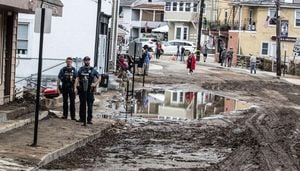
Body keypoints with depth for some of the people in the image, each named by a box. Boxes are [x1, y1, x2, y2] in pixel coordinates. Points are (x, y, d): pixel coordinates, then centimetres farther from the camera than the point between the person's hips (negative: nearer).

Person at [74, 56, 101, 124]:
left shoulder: (92, 70, 4)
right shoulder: (81, 69, 9)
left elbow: (99, 78, 9)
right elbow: (77, 79, 6)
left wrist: (95, 84, -6)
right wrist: (75, 87, -5)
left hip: (90, 90, -2)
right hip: (81, 90, 2)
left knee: (90, 105, -3)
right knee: (82, 104, 9)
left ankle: (89, 119, 0)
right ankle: (82, 118, 17)